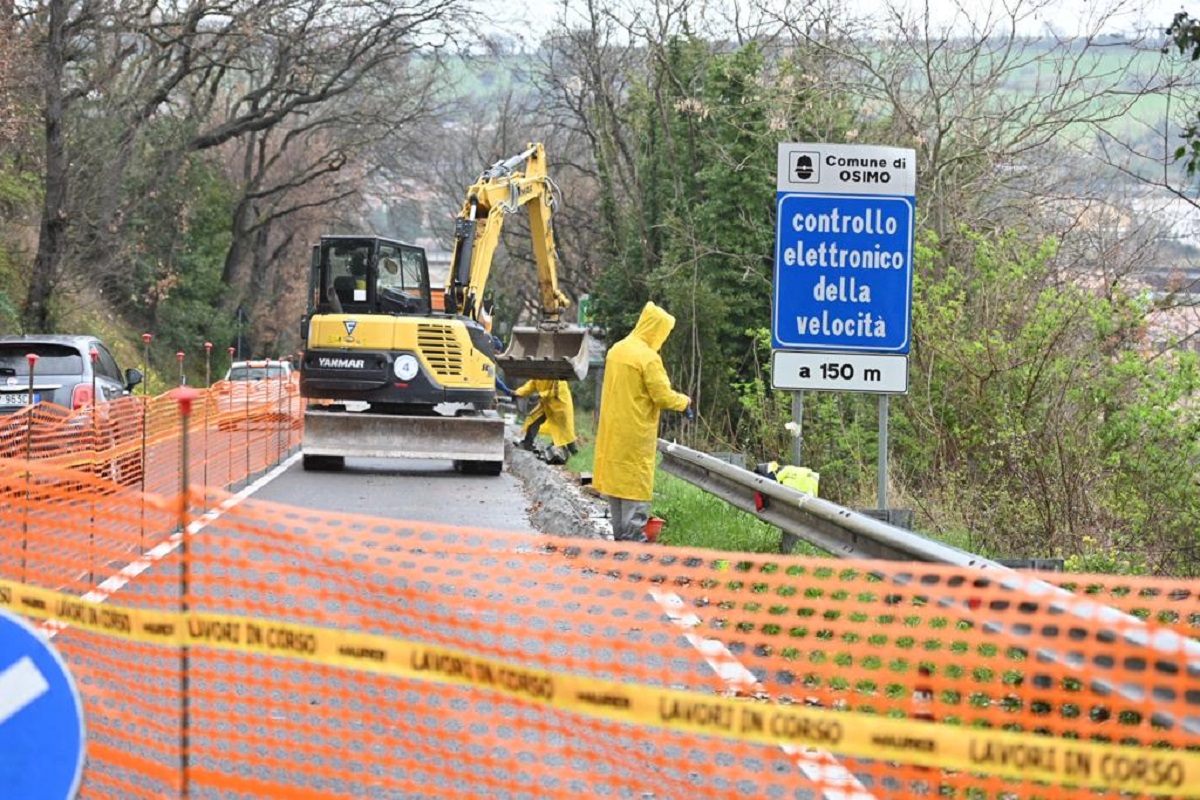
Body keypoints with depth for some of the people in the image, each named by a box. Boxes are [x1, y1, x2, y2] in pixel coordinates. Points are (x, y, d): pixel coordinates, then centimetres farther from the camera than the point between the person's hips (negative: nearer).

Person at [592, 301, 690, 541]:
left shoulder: (616, 350, 7)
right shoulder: (648, 357, -18)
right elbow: (663, 397, -17)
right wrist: (684, 401, 2)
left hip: (612, 430, 8)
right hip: (635, 432, -8)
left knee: (616, 477, 14)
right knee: (635, 484, -3)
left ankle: (619, 532, 20)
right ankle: (633, 535, -3)